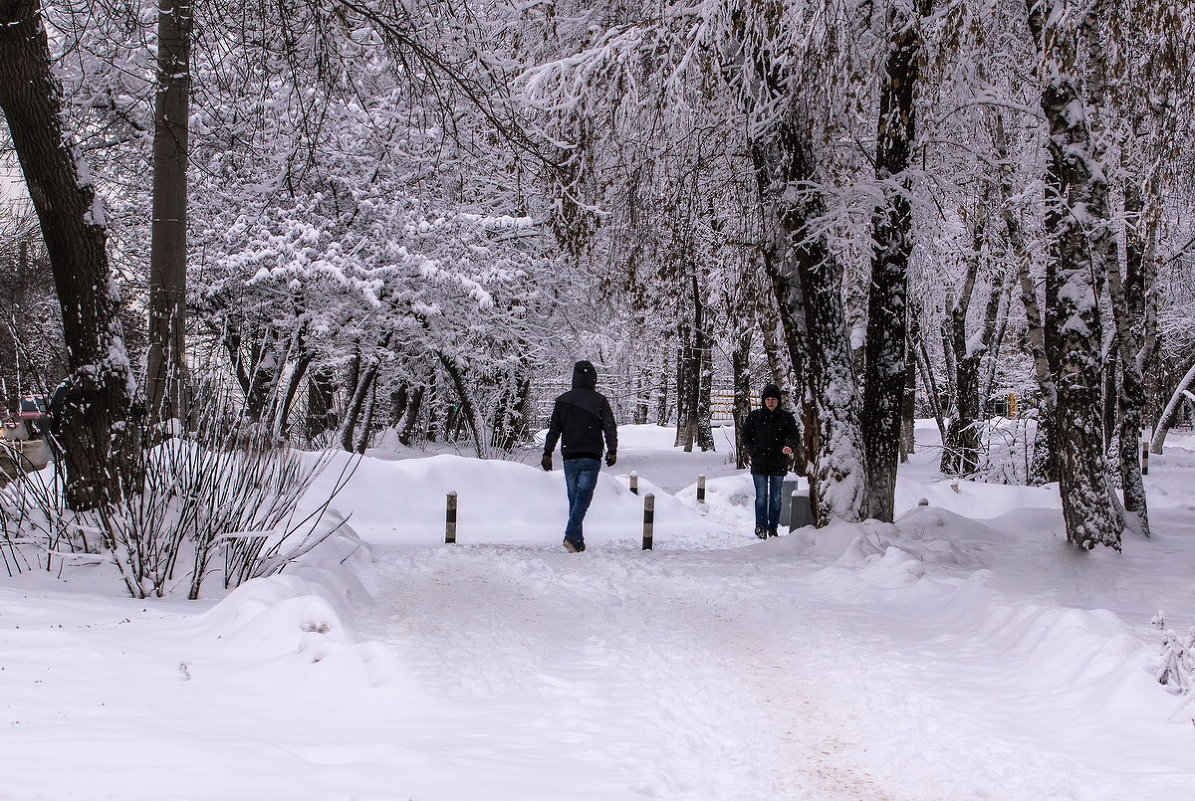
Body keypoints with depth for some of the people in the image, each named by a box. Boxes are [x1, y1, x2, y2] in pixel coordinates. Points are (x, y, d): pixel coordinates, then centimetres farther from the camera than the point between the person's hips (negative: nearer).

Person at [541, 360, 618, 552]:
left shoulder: (563, 400, 6)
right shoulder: (599, 400, 0)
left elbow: (554, 428, 5)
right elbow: (610, 427, -7)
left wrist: (547, 452, 7)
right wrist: (612, 451, -6)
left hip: (570, 457, 3)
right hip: (591, 457, -2)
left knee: (574, 497, 12)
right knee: (583, 497, -4)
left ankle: (577, 541, 10)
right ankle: (572, 535, -20)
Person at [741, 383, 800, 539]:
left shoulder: (786, 417, 2)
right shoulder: (755, 416, 3)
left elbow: (794, 436, -4)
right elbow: (746, 437, 9)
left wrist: (790, 446, -26)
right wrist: (754, 453, -3)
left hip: (778, 463, 1)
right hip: (759, 463, -1)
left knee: (776, 497, 7)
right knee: (761, 496, -4)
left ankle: (773, 527, 14)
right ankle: (761, 526, 1)